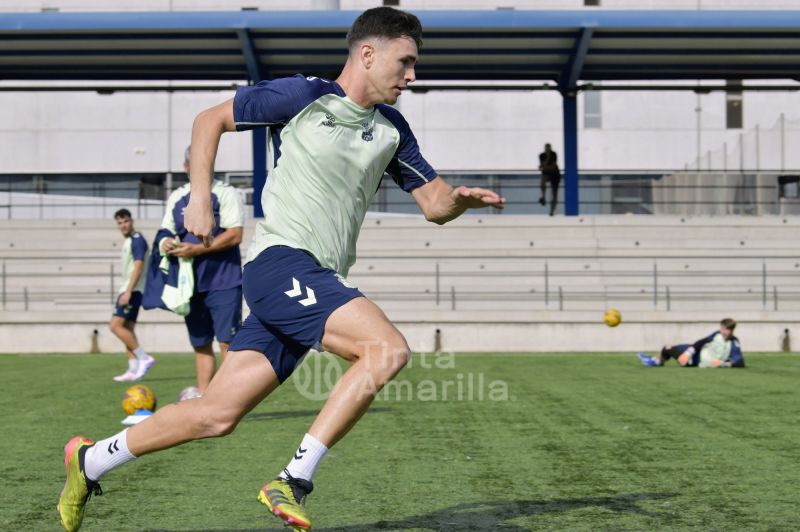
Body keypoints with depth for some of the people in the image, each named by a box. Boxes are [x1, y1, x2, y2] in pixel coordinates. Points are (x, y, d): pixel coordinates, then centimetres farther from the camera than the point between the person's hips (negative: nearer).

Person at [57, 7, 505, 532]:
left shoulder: (392, 129, 16)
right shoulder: (303, 96, -2)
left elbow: (434, 204, 17)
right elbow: (211, 119, 6)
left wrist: (461, 199, -6)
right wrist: (201, 196, -3)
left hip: (320, 285, 7)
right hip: (280, 261, -7)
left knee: (216, 415, 1)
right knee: (389, 348, -25)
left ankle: (90, 461, 18)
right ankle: (294, 481, -20)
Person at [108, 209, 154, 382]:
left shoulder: (137, 240, -12)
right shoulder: (128, 241, 17)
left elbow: (138, 268, -20)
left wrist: (128, 291, -25)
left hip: (133, 290, -10)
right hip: (128, 290, 10)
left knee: (115, 325, -15)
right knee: (127, 328, 6)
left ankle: (144, 358, -14)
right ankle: (133, 370, 5)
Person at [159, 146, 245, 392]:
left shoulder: (226, 193, -4)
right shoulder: (176, 197, 14)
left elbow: (234, 235, -13)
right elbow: (166, 231, 18)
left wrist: (196, 249, -18)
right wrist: (166, 243, -7)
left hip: (223, 282, -6)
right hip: (191, 283, 6)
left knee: (227, 342, -11)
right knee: (200, 345, 10)